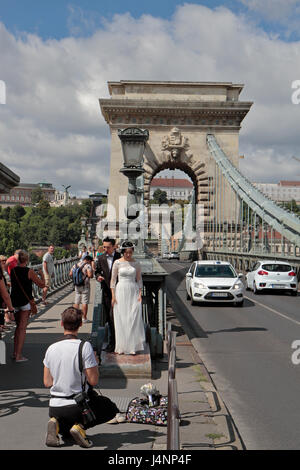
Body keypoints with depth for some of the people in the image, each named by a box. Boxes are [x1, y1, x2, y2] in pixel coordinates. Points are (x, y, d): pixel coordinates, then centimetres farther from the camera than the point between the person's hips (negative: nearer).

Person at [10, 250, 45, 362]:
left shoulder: (13, 271, 2)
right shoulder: (29, 271, -13)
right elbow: (42, 284, -9)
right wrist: (41, 274, 8)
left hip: (14, 301, 5)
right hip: (25, 301, -5)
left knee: (18, 326, 19)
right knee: (22, 328, -1)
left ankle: (15, 352, 19)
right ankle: (19, 356, -2)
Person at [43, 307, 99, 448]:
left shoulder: (51, 348, 0)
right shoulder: (85, 346, -15)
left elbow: (47, 382, 6)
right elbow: (93, 381, -13)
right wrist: (95, 362, 5)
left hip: (54, 406, 5)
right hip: (78, 405, -5)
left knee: (66, 433, 32)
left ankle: (56, 424, -3)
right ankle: (80, 427, -5)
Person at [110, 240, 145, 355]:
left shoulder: (136, 263, 5)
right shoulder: (118, 263, 0)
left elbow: (139, 280, 10)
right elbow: (113, 280, 2)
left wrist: (140, 294, 1)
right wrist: (113, 296, -3)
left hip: (133, 292, 1)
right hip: (121, 291, -1)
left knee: (134, 319, -3)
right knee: (121, 319, 1)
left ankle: (132, 346, 5)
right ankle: (121, 347, 9)